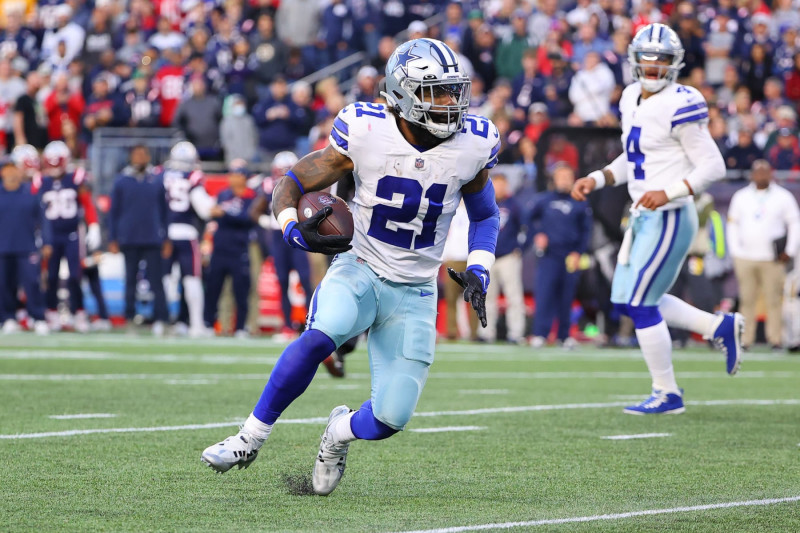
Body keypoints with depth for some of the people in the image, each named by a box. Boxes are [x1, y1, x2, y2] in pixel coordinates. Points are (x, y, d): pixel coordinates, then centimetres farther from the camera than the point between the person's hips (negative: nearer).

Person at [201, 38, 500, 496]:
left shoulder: (471, 145, -7)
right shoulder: (366, 132, -13)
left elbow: (485, 214, 13)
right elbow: (292, 184, -5)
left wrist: (478, 272, -4)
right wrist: (296, 230, -26)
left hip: (414, 294, 2)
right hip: (359, 269, -2)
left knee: (391, 418, -10)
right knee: (320, 337, -35)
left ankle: (342, 430, 28)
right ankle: (250, 439, -18)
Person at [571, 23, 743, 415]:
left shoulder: (678, 107, -18)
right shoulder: (632, 100, 9)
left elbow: (713, 166, -17)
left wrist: (669, 192, -27)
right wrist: (596, 179, 9)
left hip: (670, 218, -9)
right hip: (643, 217, 9)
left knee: (641, 304, -5)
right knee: (627, 301, 15)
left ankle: (667, 394, 9)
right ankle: (719, 328, 25)